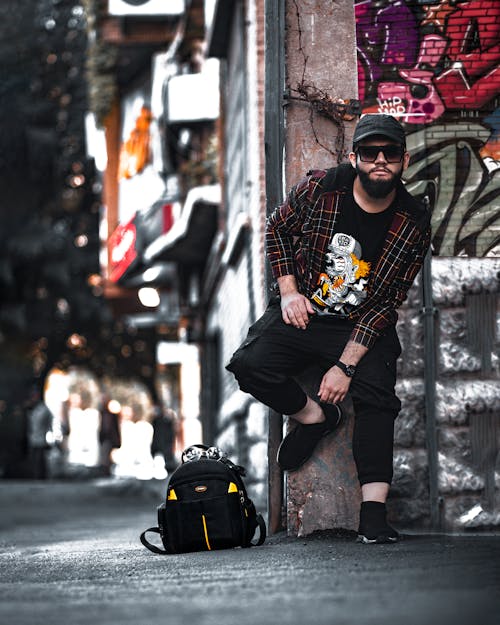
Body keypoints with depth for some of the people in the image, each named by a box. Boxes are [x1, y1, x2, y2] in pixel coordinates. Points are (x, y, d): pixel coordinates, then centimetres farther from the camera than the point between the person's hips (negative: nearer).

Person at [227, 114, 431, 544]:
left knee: (378, 399, -24)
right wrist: (289, 291, -4)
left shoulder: (414, 225, -11)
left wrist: (346, 365, -18)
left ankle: (374, 515, -27)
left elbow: (387, 303, -11)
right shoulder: (319, 189, -10)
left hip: (364, 329, -1)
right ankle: (315, 417, 2)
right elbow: (278, 230, 9)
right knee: (250, 365, -24)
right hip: (302, 314, 1)